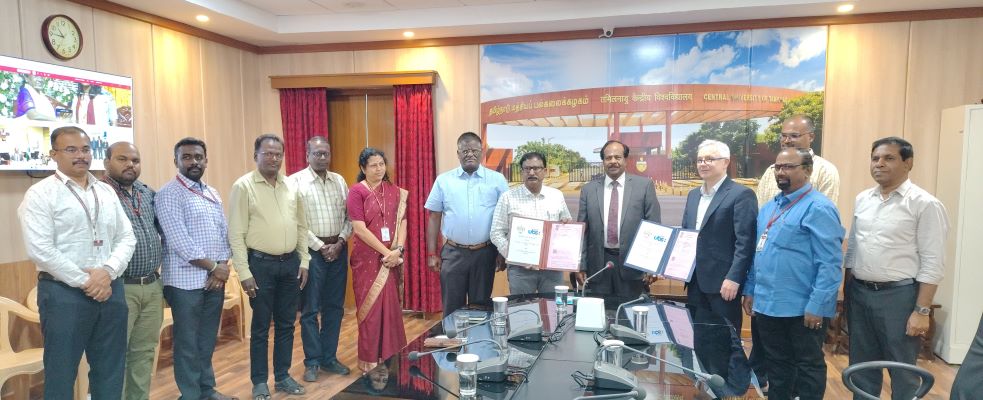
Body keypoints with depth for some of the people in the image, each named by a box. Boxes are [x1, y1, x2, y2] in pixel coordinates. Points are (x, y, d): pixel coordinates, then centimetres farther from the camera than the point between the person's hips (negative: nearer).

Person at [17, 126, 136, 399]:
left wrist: (108, 272, -9)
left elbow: (127, 238, 8)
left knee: (111, 371, 13)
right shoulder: (40, 194, -4)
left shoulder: (106, 192, 11)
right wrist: (85, 281, -14)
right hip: (63, 292, -4)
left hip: (110, 289, 5)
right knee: (61, 373, 7)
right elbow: (40, 250, -14)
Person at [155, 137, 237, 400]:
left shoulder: (213, 194, 13)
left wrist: (223, 265, -4)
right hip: (186, 280, -6)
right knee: (188, 343, 5)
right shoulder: (169, 194, -9)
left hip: (216, 278, 6)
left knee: (208, 340, 16)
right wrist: (213, 267, -12)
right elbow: (179, 241, -17)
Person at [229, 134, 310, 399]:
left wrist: (303, 261, 7)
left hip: (290, 263, 5)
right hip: (261, 263, -4)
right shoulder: (243, 186, -7)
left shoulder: (291, 187, 8)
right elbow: (236, 234, -9)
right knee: (261, 326, 6)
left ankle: (282, 376, 26)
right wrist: (244, 273, -12)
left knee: (286, 324, 13)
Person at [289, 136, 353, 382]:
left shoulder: (339, 181, 10)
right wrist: (320, 246, -12)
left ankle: (329, 358, 22)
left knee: (334, 307, 10)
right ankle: (312, 361, 14)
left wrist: (339, 243, -6)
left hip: (338, 249, 5)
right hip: (312, 250, -4)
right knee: (310, 309, 2)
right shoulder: (296, 181, -5)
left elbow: (349, 216, 8)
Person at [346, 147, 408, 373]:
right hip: (368, 259, -4)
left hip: (392, 259, 4)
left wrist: (397, 250, -11)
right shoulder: (357, 191, -7)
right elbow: (359, 229, -14)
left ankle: (391, 358, 23)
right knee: (370, 308, 4)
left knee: (391, 307, 9)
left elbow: (402, 223, 5)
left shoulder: (395, 192, 8)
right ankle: (370, 362, 17)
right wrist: (385, 252, -16)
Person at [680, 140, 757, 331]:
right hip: (695, 281, 7)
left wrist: (734, 278, -21)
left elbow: (745, 242, -15)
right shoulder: (693, 194, 15)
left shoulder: (741, 194, -9)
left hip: (723, 281, -7)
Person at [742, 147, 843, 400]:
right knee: (776, 365, 19)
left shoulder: (818, 208, -13)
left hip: (802, 308, -7)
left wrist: (817, 306, -20)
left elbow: (830, 263, -18)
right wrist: (750, 291, 14)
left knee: (808, 367, 10)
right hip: (767, 304, 8)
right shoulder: (769, 208, 12)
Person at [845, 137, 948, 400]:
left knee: (902, 370, 9)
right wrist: (847, 292, 11)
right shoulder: (862, 199, 8)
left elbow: (933, 263, -12)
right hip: (859, 293, 5)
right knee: (861, 366, 16)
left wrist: (922, 311, -14)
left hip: (898, 295, -5)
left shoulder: (925, 204, -10)